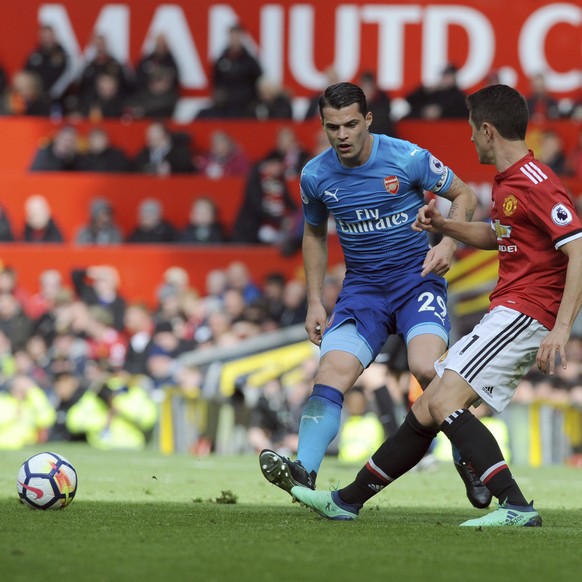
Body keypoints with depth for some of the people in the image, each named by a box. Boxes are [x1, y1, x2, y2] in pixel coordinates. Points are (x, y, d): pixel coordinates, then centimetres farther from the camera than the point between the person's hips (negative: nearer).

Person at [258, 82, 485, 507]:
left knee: (426, 369, -26)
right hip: (362, 288, 3)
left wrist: (448, 244, -15)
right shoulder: (315, 176, 0)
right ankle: (305, 472, -29)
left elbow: (464, 195, 3)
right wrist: (315, 303, 12)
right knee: (331, 374, -19)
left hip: (417, 280, -3)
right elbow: (315, 234, 18)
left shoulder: (407, 159, -11)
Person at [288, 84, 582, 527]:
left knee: (444, 402, -21)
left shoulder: (536, 183, -16)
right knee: (426, 410, 13)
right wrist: (444, 226, 18)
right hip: (507, 314, 10)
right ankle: (348, 500, 22)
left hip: (524, 314, -10)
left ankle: (516, 507, -27)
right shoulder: (507, 181, 16)